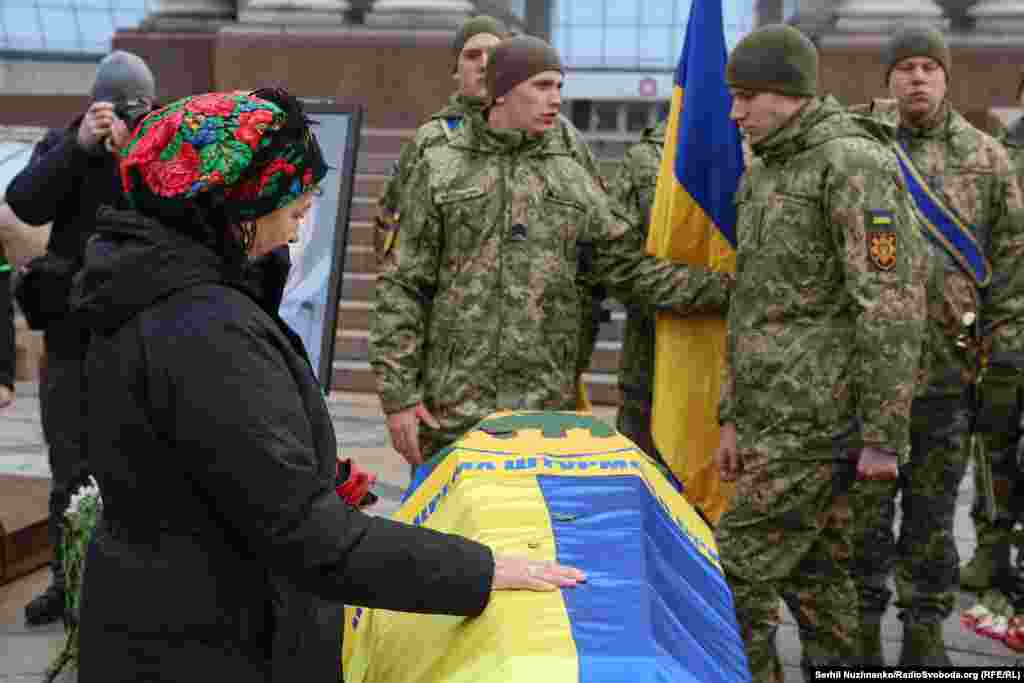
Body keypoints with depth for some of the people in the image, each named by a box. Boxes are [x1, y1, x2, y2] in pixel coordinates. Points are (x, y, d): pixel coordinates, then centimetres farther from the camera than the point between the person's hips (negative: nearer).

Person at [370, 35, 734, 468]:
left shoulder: (572, 181, 11)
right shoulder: (440, 171, 3)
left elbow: (631, 271, 11)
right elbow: (403, 288, 1)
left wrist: (725, 289, 2)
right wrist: (398, 395, -6)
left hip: (545, 411, 3)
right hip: (451, 410, -2)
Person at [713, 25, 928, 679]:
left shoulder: (853, 163, -12)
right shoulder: (763, 172, 17)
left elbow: (891, 305, -17)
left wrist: (884, 437, -18)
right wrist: (734, 416, 20)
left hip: (813, 418, -9)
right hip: (776, 416, 9)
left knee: (738, 571, -8)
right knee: (814, 572, 13)